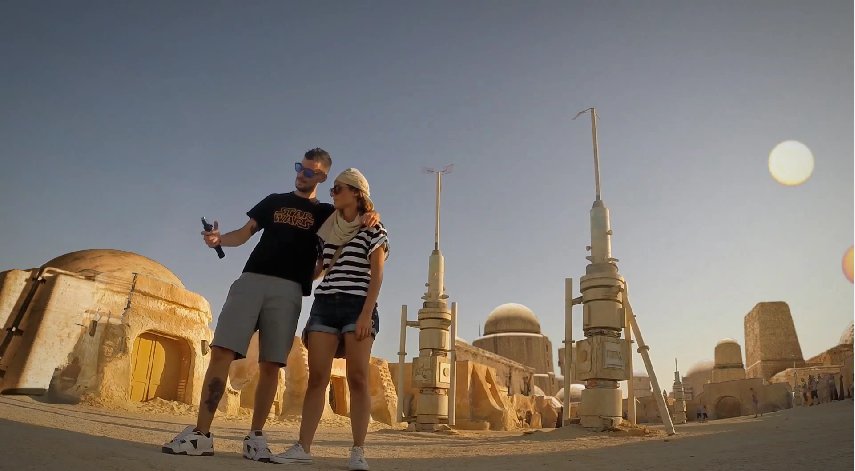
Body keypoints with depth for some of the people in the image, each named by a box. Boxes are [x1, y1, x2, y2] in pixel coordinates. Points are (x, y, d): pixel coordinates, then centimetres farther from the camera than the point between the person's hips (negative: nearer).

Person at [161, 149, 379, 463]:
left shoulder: (326, 213, 16)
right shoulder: (274, 201, 21)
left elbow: (357, 222, 9)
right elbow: (245, 233, 16)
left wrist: (370, 216, -15)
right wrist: (218, 239, -4)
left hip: (288, 291, -1)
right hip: (251, 281, 1)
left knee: (271, 365, -5)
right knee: (221, 352, -9)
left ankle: (255, 437, 6)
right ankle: (201, 434, -6)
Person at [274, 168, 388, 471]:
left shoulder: (373, 230, 4)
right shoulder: (330, 229, 18)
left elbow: (376, 275, -5)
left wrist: (367, 313, -15)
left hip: (357, 306, -4)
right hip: (325, 304, 5)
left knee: (357, 378, -8)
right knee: (316, 377, -1)